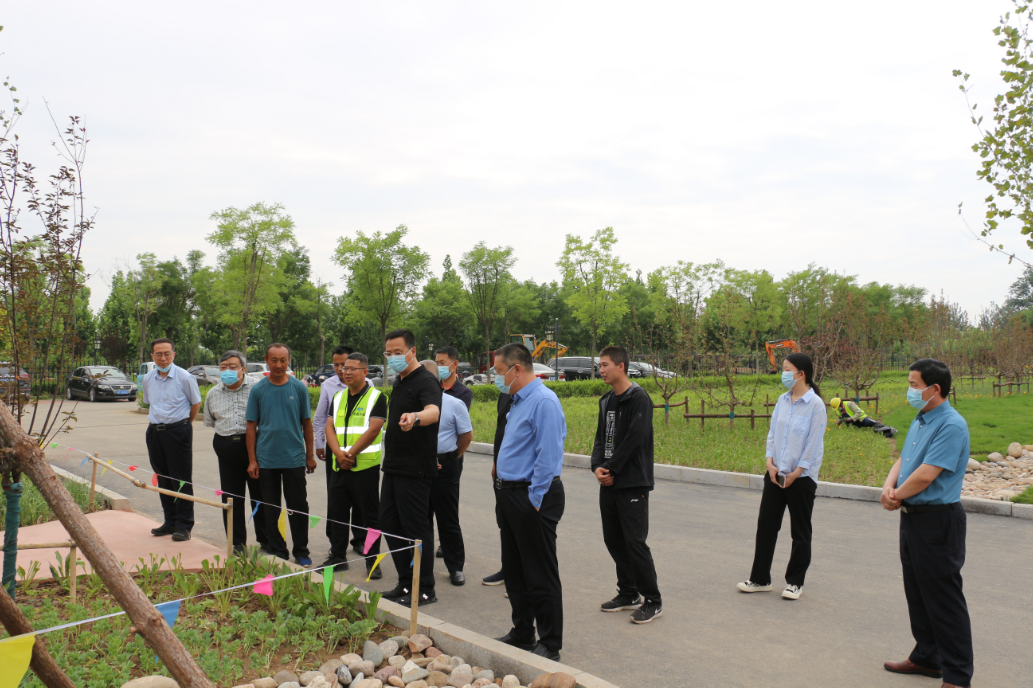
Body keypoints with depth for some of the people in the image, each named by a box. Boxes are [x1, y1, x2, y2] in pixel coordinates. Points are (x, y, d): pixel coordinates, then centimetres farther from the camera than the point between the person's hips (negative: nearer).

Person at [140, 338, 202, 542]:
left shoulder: (184, 377, -8)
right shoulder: (147, 380, 7)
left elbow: (196, 403, 2)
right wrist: (155, 421, 14)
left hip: (178, 431, -6)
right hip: (155, 432, 6)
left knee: (182, 480, -4)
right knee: (163, 479, 12)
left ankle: (184, 526, 2)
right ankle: (170, 522, 23)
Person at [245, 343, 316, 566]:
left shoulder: (299, 388, 0)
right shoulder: (258, 390, 0)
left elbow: (306, 422, 5)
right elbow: (251, 426, 3)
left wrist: (310, 455, 5)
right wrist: (252, 460, -1)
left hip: (294, 458, 0)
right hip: (266, 460, 1)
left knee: (298, 507, 5)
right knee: (271, 509, 9)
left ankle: (301, 552, 18)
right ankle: (277, 552, 22)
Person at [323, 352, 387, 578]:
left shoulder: (377, 397, -6)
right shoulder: (338, 397, 14)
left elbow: (373, 430, -14)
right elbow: (329, 427, 6)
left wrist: (350, 453, -15)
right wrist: (339, 453, -10)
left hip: (365, 466, -6)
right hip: (338, 465, 6)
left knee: (369, 516, 1)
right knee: (336, 513, 13)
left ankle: (372, 561, 11)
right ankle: (337, 557, 26)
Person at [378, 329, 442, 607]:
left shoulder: (426, 381, -16)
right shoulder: (399, 381, 14)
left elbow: (433, 411, -37)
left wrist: (415, 416, -58)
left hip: (414, 470, -10)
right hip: (394, 467, 10)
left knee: (416, 528, -2)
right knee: (390, 524, 13)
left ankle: (425, 591, 10)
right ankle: (406, 584, 25)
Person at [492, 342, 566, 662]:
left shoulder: (543, 402, -18)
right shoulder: (518, 401, 14)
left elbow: (548, 457, -22)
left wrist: (533, 500, -19)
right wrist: (504, 497, 18)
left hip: (532, 498, -10)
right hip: (510, 493, 10)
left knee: (541, 576, 1)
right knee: (514, 572, 18)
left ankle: (549, 645, 14)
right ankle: (522, 634, 32)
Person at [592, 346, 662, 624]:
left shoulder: (639, 399, -12)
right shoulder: (606, 401, 13)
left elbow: (635, 439, -18)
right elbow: (601, 437, 13)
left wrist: (612, 470, -14)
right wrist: (598, 466, -4)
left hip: (633, 484, -8)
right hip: (609, 484, 8)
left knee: (635, 542, -6)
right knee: (613, 540, 12)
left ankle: (652, 601, 8)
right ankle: (628, 593, 26)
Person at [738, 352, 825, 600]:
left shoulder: (815, 404, -11)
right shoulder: (782, 401, 6)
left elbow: (814, 443, -12)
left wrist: (796, 473, -12)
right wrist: (770, 463, -1)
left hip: (802, 477, -6)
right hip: (775, 474, 6)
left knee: (800, 532, 8)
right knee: (765, 526, 8)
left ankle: (795, 582, 22)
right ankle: (760, 578, 19)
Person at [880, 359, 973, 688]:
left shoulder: (951, 425, -19)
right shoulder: (919, 421, 12)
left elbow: (925, 475, -24)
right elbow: (902, 460, 13)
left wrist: (897, 496, -9)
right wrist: (888, 487, -6)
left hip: (938, 520, -10)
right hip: (912, 516, 10)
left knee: (943, 598, -1)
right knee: (917, 592, 18)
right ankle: (926, 657, 32)